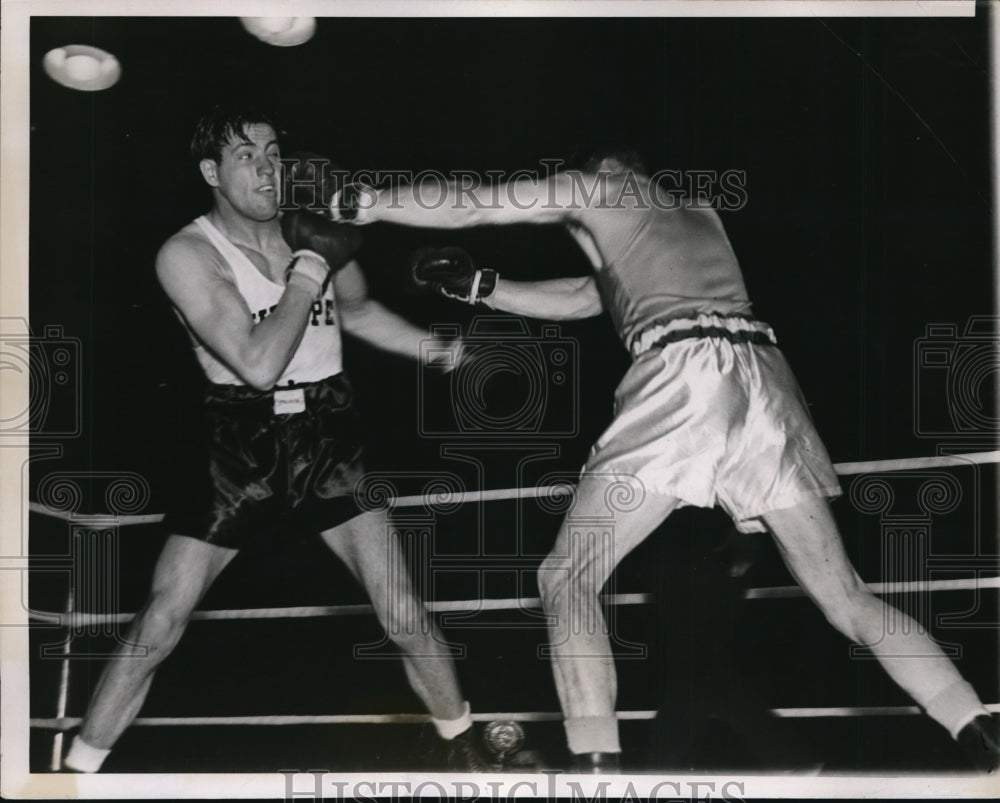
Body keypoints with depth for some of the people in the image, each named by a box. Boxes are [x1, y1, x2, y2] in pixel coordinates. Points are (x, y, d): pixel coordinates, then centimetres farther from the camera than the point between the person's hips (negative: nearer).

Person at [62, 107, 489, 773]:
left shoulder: (317, 233, 0)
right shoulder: (187, 255, -15)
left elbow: (359, 312, 22)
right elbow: (259, 364, -25)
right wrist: (309, 269, -21)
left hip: (330, 439, 3)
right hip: (242, 448, -3)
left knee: (403, 612, -1)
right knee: (161, 622, -4)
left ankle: (460, 741, 22)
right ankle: (81, 766, 14)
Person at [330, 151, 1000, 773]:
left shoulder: (602, 185, 19)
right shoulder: (697, 210, 37)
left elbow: (471, 205, 16)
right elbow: (581, 300, 38)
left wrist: (359, 202, 27)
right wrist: (479, 286, 36)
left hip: (687, 376, -6)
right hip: (764, 377, 6)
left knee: (568, 579, 1)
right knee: (844, 596, 12)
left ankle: (600, 766, -14)